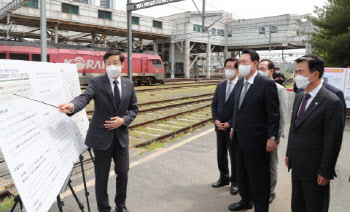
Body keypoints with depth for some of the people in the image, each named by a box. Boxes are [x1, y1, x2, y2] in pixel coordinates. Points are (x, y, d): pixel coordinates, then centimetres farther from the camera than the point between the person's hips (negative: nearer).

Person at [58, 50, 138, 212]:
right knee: (102, 176, 7)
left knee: (123, 172, 13)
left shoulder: (129, 84, 5)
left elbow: (133, 108, 10)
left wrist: (124, 120, -8)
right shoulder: (96, 82, -7)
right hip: (102, 136, -3)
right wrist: (71, 106, -46)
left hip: (121, 135, 4)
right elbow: (84, 98, -24)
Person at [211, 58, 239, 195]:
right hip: (220, 127, 6)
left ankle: (235, 182, 25)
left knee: (234, 156, 8)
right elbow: (214, 104, 10)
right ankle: (224, 178, 36)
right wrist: (216, 120, -5)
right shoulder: (220, 85, 9)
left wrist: (230, 123, -16)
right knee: (221, 155, 17)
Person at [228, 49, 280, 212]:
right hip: (240, 138, 8)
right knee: (242, 173, 22)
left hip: (256, 140, -8)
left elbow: (273, 114, -14)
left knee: (259, 177, 7)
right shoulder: (240, 83, 9)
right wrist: (233, 127, 16)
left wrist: (272, 137, -14)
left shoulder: (266, 84, -14)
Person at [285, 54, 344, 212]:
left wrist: (325, 172, -16)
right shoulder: (299, 97, 7)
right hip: (297, 165, 7)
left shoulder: (332, 102, -18)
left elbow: (333, 141, -18)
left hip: (315, 170, -7)